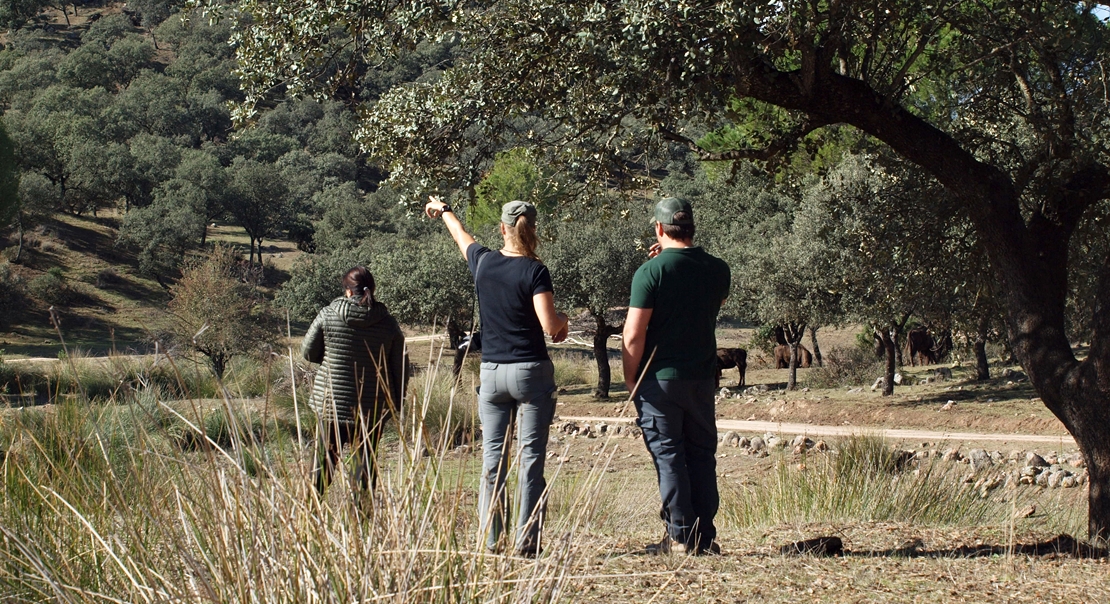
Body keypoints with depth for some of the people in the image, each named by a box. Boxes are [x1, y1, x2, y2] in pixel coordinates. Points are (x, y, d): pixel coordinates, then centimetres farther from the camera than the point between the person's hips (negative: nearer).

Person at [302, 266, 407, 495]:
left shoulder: (328, 314, -6)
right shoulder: (388, 323, -2)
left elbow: (308, 352, 4)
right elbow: (399, 368, 3)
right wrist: (396, 403, 13)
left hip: (331, 403, -1)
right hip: (372, 407, 1)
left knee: (325, 459, 8)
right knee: (366, 461, 7)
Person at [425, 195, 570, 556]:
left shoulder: (484, 263, 3)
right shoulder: (534, 271, -9)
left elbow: (462, 239, 26)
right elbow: (549, 325, -17)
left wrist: (443, 211, 46)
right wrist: (563, 320, 7)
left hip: (492, 373, 4)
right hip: (531, 373, -4)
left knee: (492, 460, 7)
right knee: (531, 460, 1)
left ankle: (490, 541, 8)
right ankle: (527, 542, 0)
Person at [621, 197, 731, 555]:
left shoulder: (651, 272, -11)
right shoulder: (717, 270, 3)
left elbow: (634, 335, -15)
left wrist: (631, 381, -3)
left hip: (660, 378, -4)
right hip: (702, 378, 4)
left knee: (667, 455, 1)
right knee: (702, 455, 11)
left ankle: (680, 536, 1)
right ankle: (705, 537, 11)